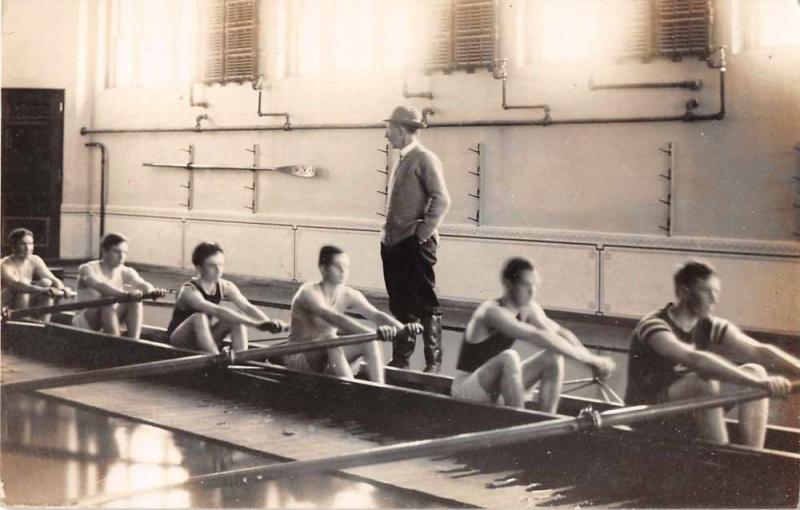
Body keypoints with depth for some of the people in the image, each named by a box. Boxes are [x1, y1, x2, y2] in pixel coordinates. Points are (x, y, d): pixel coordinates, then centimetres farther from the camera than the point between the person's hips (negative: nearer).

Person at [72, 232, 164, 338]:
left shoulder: (126, 273, 1)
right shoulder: (88, 269, -13)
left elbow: (141, 284, -19)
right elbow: (100, 285, -35)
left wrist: (152, 291, -44)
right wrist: (126, 294, -53)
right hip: (85, 325, -5)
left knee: (135, 299, -18)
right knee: (109, 298, -31)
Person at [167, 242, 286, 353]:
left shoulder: (225, 287, -8)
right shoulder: (189, 291, -27)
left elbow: (247, 307, -21)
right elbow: (217, 311, -42)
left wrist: (268, 323, -42)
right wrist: (255, 324, -52)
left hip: (204, 339, 5)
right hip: (180, 341, -5)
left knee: (238, 317, -18)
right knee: (199, 317, -36)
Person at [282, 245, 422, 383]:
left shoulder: (348, 295, -2)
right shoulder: (309, 292, -20)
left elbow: (375, 314, -18)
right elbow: (335, 318, -37)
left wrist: (402, 329, -38)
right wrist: (372, 332, -50)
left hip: (328, 357, 6)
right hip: (298, 359, -6)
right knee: (330, 338, -35)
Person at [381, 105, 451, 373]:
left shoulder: (425, 159, -10)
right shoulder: (403, 160, 15)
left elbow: (441, 201, -16)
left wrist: (422, 234, -16)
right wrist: (388, 232, 15)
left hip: (415, 244, -8)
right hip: (393, 243, 9)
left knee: (425, 305, -2)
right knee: (400, 305, 13)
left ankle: (434, 361, 5)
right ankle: (400, 359, 21)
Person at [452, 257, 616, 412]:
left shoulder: (528, 309, 0)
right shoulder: (492, 312, -25)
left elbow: (561, 333, 6)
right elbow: (536, 336, -34)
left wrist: (591, 361, -10)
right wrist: (588, 358, -35)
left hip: (496, 387, 8)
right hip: (467, 387, -8)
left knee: (553, 357, -5)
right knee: (509, 357, -36)